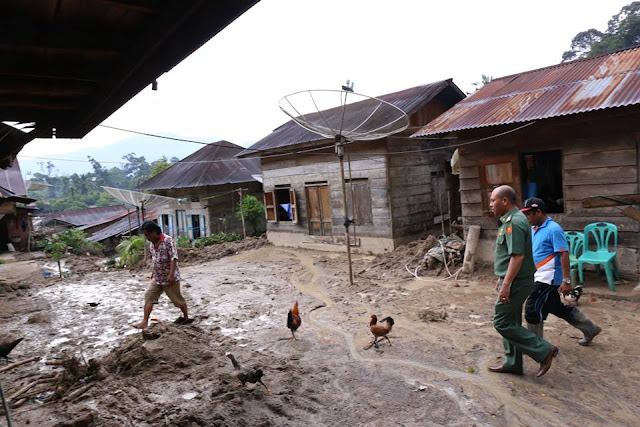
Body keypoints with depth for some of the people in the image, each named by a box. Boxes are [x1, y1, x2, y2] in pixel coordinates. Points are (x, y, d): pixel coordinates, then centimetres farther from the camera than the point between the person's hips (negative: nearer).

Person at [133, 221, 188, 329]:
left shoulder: (168, 240, -18)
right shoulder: (152, 244, 6)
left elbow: (174, 258, -23)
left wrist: (171, 275, -28)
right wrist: (153, 273, 21)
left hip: (169, 278, -7)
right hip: (157, 278, 7)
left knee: (177, 298, 7)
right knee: (149, 297, -1)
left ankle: (186, 317, 27)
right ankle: (145, 322, 3)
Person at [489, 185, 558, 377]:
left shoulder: (514, 223, -20)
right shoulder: (510, 220, 13)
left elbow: (517, 257, -26)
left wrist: (506, 285, -27)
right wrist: (501, 279, 23)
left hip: (516, 282, -10)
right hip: (513, 281, 10)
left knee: (502, 323, -4)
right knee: (510, 322, 15)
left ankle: (544, 351, 3)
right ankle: (512, 363, 26)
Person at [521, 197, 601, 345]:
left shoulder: (553, 229, -17)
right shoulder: (533, 229, 8)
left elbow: (564, 255, -20)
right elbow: (531, 253, 18)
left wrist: (566, 281, -22)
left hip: (548, 278, -9)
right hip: (541, 278, 9)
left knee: (533, 309, -5)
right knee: (557, 308, 20)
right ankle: (590, 329, 38)